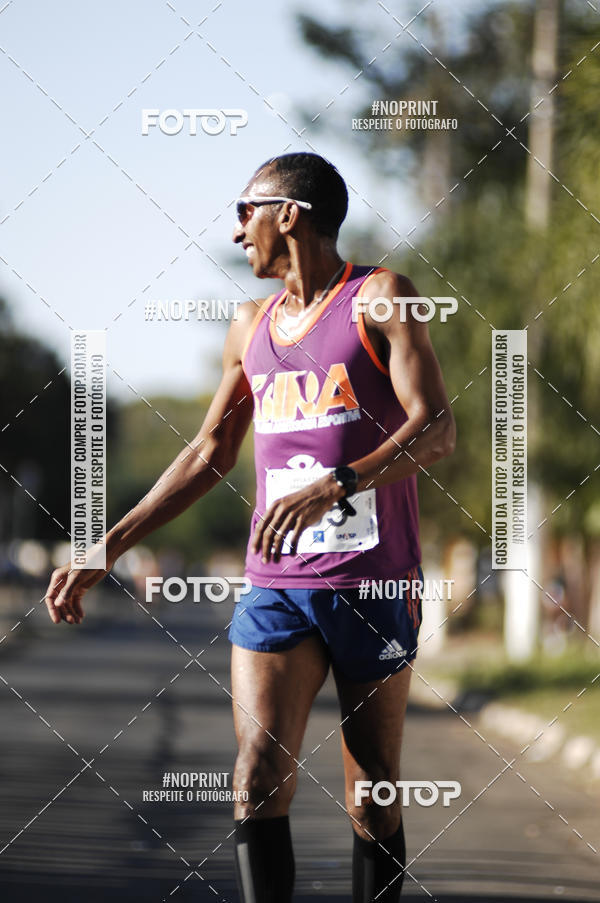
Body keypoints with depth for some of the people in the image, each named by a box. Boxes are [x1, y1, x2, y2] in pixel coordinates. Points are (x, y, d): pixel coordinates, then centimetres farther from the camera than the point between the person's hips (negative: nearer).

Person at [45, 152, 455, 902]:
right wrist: (106, 550, 18)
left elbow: (436, 430, -14)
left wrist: (334, 486, -29)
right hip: (275, 586, 4)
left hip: (374, 585, -4)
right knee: (259, 777, -14)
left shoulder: (379, 299, -2)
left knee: (373, 798, 3)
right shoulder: (252, 326, 16)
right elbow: (209, 454, 23)